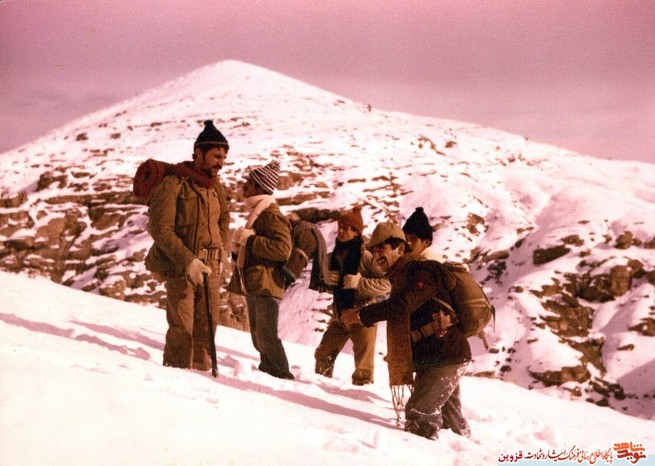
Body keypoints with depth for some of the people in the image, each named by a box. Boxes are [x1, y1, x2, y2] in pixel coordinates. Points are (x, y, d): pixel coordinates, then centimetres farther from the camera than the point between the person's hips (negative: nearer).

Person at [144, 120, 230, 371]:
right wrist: (189, 261, -22)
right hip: (180, 266, -6)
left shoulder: (216, 187, 11)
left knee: (206, 327, 8)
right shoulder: (173, 185, -10)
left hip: (210, 267, 6)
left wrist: (216, 253, 13)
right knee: (182, 328, -7)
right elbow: (161, 230, -15)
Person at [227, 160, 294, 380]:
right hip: (252, 285, 10)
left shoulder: (272, 216, -14)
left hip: (266, 285, -10)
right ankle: (268, 372, 25)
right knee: (258, 335, 15)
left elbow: (283, 249, -26)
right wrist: (238, 246, 9)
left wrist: (249, 239, -22)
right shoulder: (255, 213, 17)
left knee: (266, 335, -11)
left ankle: (283, 377, -5)